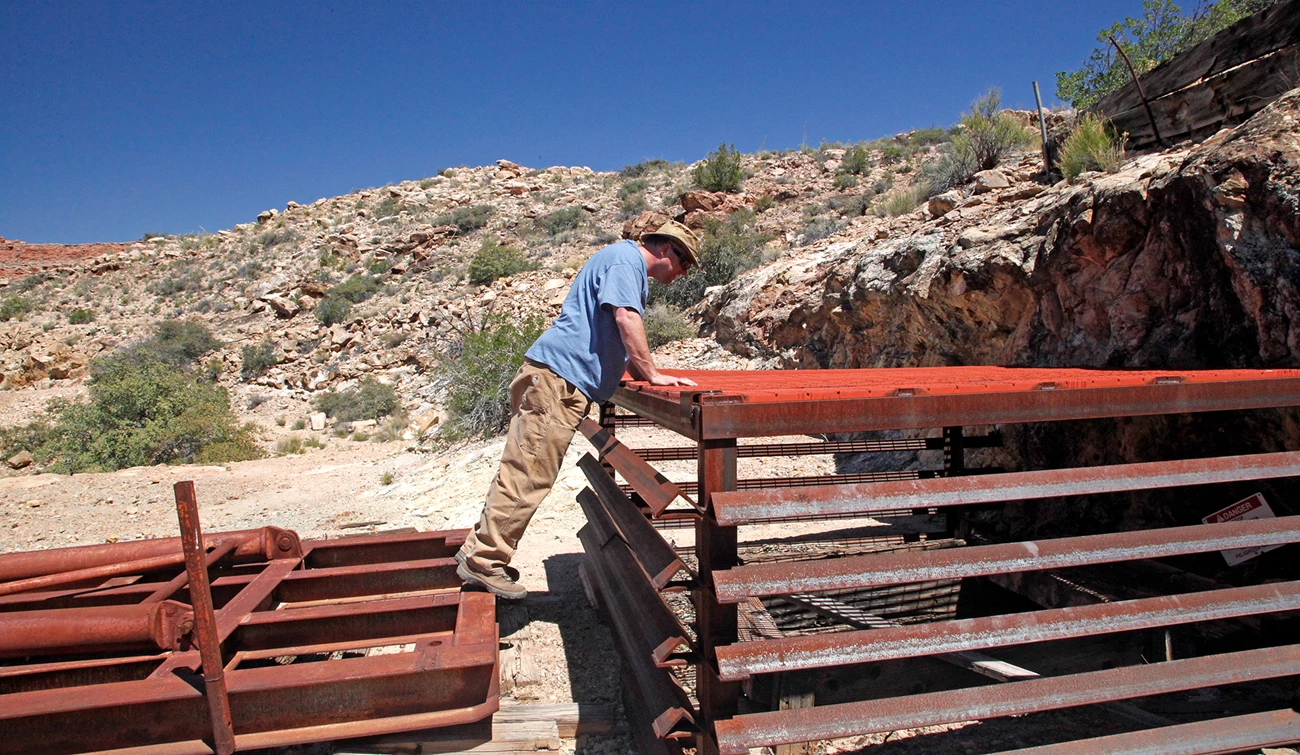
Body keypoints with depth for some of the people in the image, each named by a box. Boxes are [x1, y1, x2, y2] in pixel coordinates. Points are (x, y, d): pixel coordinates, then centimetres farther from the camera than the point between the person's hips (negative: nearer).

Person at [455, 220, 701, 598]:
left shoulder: (631, 269, 29)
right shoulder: (625, 258, -4)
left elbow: (616, 337, 35)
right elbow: (626, 318, -17)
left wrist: (640, 374, 26)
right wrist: (652, 374, -13)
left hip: (564, 382, 11)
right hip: (558, 377, -11)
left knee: (521, 472, 11)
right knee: (527, 475, -9)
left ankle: (479, 549, 18)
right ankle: (484, 561, -3)